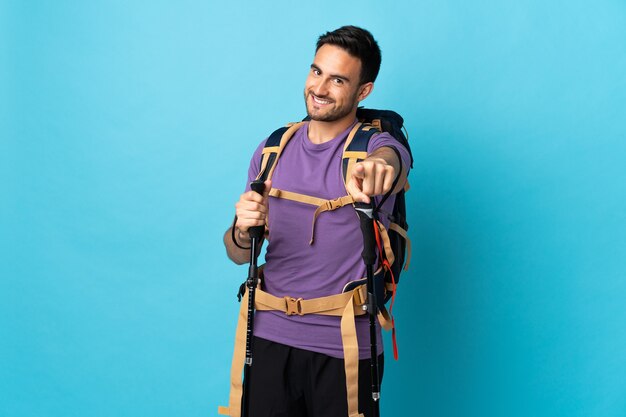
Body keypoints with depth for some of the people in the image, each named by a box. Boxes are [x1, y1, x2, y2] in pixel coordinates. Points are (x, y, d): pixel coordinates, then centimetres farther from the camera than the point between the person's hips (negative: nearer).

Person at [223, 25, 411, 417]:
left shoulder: (374, 143, -5)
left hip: (345, 346, -3)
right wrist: (242, 231, -16)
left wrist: (377, 166, -56)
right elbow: (238, 255, 8)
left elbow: (390, 158, -32)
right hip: (271, 338, 3)